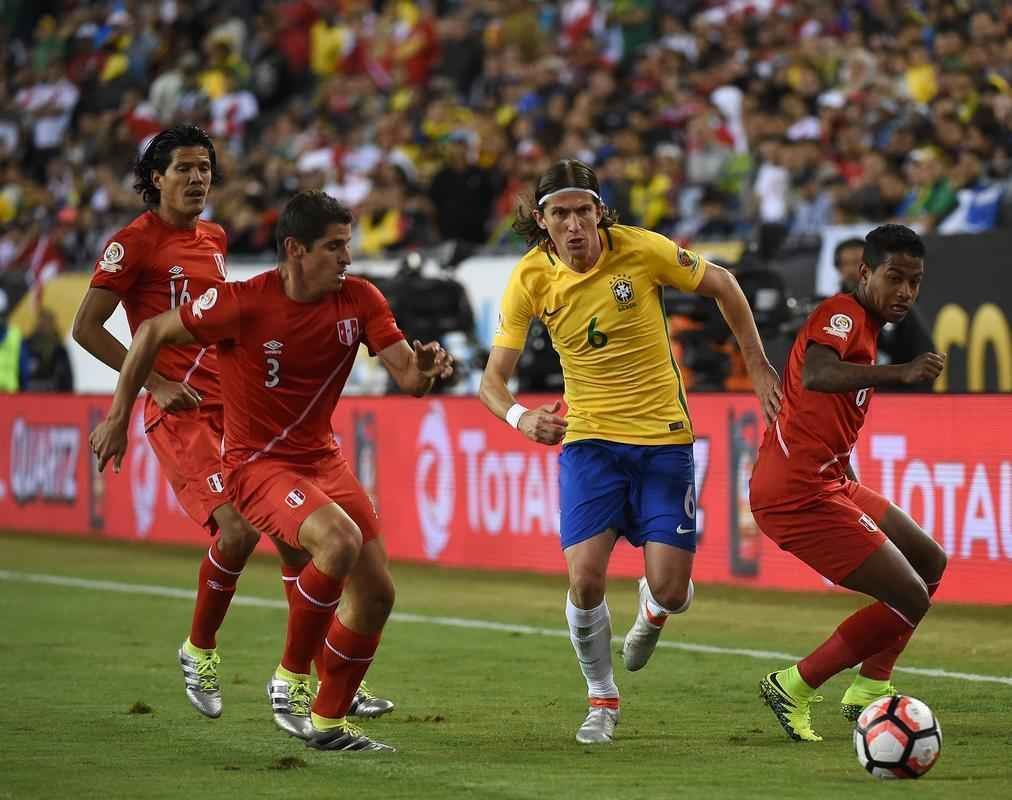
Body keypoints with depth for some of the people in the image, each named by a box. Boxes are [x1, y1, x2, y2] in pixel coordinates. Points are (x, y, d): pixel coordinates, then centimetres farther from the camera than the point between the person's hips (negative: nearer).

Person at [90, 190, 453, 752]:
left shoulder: (359, 300, -5)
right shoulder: (243, 304, -19)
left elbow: (408, 377, -7)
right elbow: (152, 333, -7)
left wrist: (425, 368, -31)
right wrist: (118, 417, -4)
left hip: (323, 456, 6)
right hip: (257, 464, -6)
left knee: (376, 593, 0)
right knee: (340, 539, -32)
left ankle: (328, 722, 20)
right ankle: (291, 678, -12)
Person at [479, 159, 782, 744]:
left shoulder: (640, 250, -14)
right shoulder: (531, 279, -9)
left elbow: (721, 285, 1)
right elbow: (495, 376, -5)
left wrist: (759, 368, 2)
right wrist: (519, 416, -27)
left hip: (664, 437, -1)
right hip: (589, 438, 1)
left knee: (670, 590, -8)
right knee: (585, 578, -16)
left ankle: (654, 608, 33)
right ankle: (603, 700, 11)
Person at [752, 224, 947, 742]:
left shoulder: (863, 328, 20)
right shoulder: (842, 313, -11)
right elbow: (816, 375, -34)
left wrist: (861, 500, 25)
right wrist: (900, 373, -44)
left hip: (827, 482, 10)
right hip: (798, 492, -10)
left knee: (929, 563, 20)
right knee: (910, 600, -10)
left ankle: (868, 689, 21)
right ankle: (793, 689, -2)